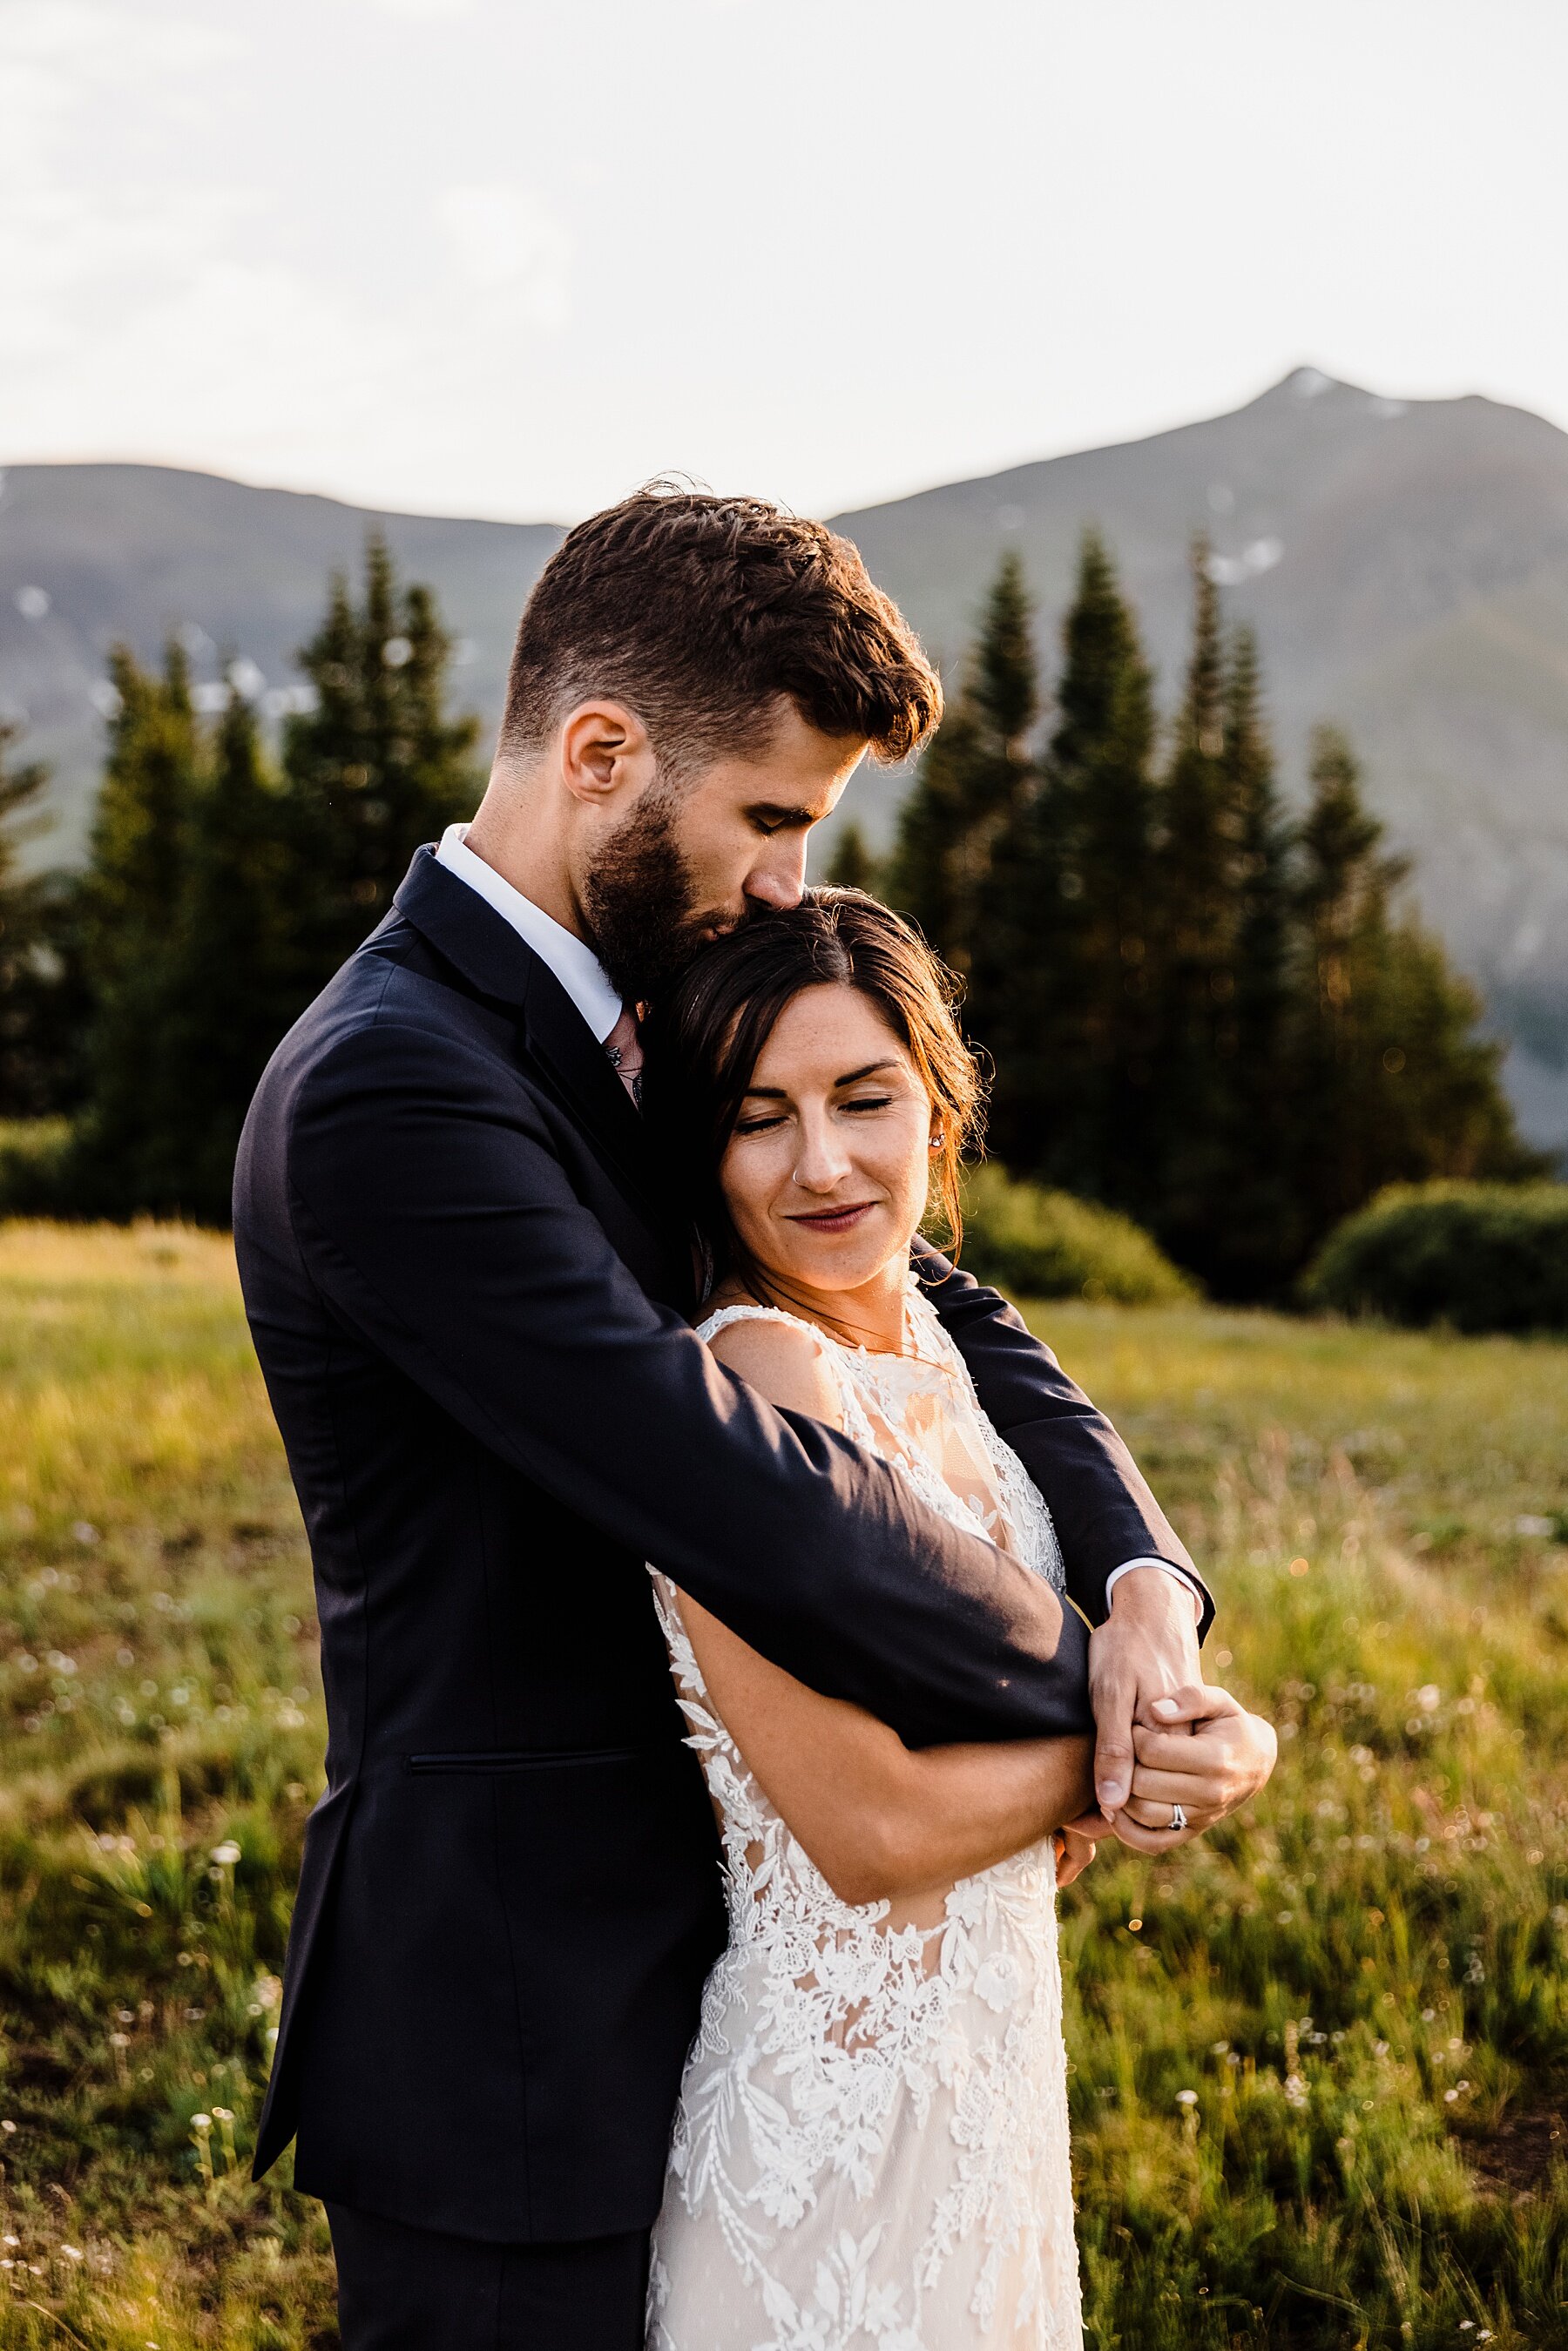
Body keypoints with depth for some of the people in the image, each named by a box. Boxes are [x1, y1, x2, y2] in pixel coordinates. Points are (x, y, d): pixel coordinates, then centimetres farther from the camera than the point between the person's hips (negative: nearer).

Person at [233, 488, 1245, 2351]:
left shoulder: (647, 1030, 6)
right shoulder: (390, 1092, -25)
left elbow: (927, 1300, 7)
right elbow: (756, 1508, -30)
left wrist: (1144, 1572, -11)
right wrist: (1084, 1684, -16)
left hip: (660, 1956, 9)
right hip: (506, 2036, -9)